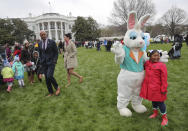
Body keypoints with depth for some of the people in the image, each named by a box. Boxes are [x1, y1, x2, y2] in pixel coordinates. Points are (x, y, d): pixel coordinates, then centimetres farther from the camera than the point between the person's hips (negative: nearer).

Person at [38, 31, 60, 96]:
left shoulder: (52, 42, -6)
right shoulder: (40, 43, 7)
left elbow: (56, 52, -2)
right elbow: (40, 53, 17)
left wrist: (55, 61, -10)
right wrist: (41, 61, 8)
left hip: (51, 62, -5)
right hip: (44, 63, 5)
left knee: (49, 76, -19)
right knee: (46, 78, 6)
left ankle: (57, 87, 6)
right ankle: (51, 92, 20)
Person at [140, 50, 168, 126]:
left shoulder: (161, 65, -14)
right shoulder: (147, 63, 2)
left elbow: (164, 79, -13)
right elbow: (142, 67, 28)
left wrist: (164, 89, -12)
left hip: (157, 88, -5)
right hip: (149, 87, 5)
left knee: (160, 102, 7)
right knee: (153, 100, 22)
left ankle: (164, 117, 28)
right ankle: (155, 113, 44)